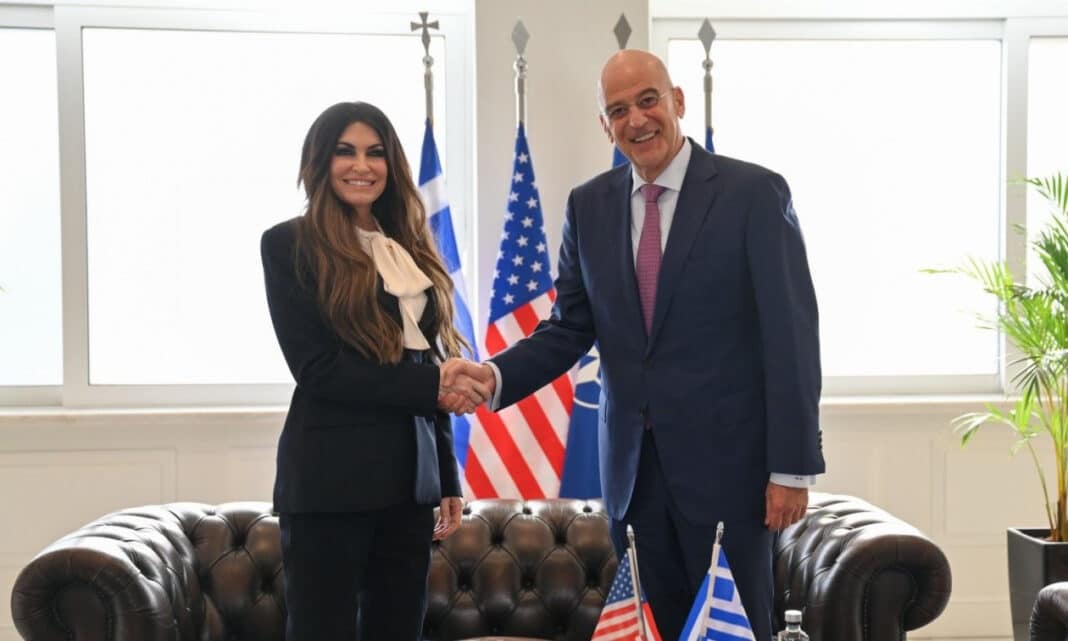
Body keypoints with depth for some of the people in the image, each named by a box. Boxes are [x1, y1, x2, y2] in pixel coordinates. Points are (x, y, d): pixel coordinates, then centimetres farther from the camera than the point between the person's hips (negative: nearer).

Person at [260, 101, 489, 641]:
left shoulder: (410, 250, 15)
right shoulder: (289, 244, -2)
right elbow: (316, 367, -10)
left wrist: (447, 480, 12)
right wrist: (431, 387, -13)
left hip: (409, 474, 6)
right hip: (331, 477, -6)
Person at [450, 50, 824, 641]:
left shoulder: (755, 193, -7)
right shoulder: (588, 206, 6)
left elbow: (791, 336, -9)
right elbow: (570, 328, 6)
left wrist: (792, 467, -11)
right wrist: (496, 375, -13)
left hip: (724, 457, -3)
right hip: (631, 463, 4)